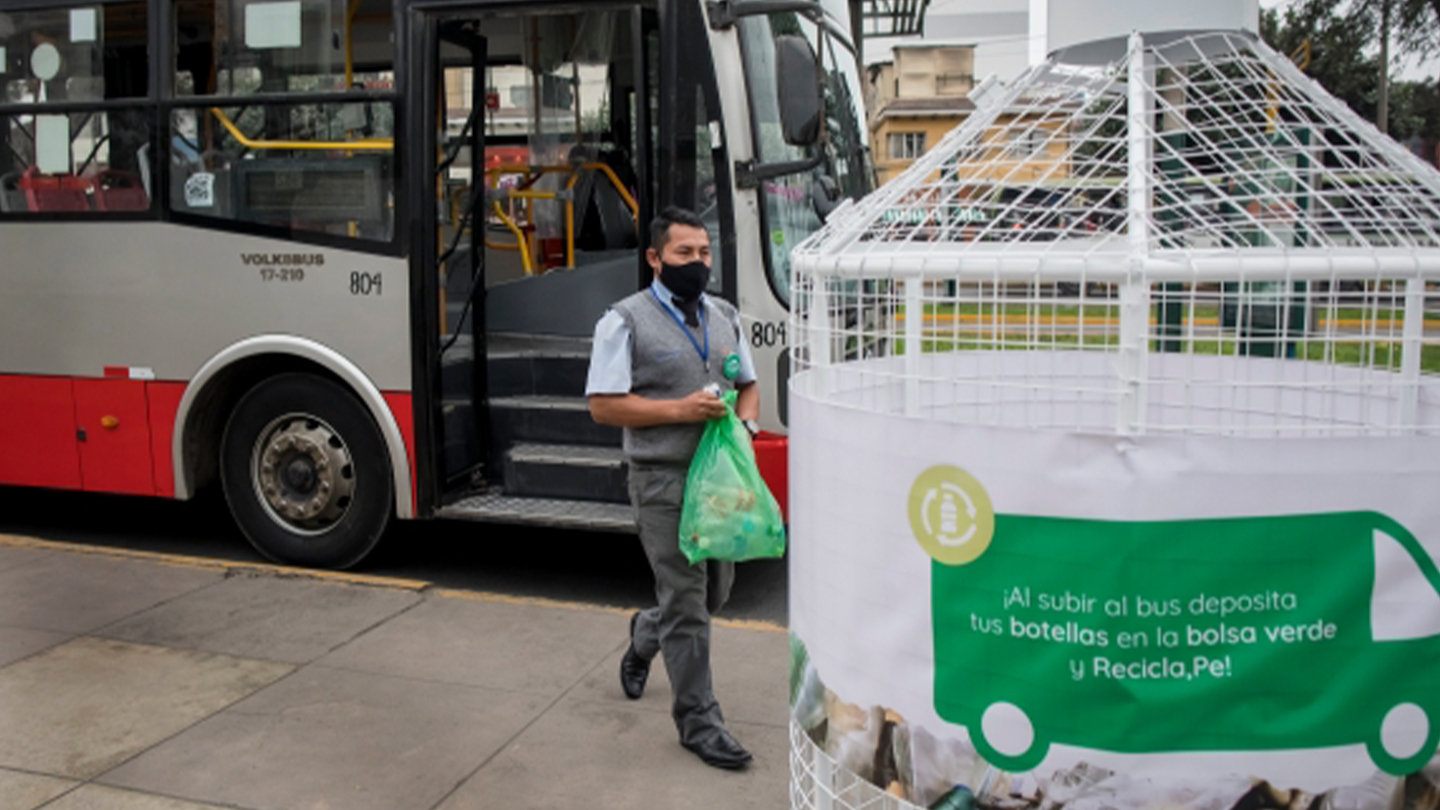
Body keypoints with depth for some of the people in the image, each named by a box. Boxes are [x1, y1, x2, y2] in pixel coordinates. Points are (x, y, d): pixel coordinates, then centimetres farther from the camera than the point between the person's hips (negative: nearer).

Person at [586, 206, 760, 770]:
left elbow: (748, 385, 21)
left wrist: (745, 424, -1)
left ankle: (645, 635, 46)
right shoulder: (626, 321, -7)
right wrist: (679, 410, -18)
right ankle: (698, 721, 11)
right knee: (686, 601, -2)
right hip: (664, 480, -6)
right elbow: (604, 405, -11)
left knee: (715, 590, 17)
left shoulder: (724, 317, 13)